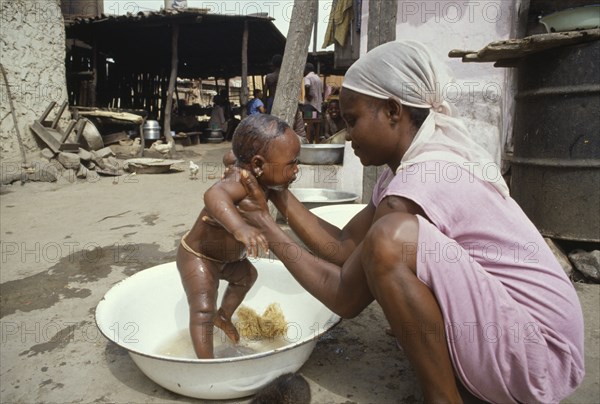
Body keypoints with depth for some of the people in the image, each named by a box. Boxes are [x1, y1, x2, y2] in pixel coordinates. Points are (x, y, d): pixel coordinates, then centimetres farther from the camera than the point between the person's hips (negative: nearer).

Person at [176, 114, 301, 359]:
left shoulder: (251, 172, -11)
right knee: (203, 309, -16)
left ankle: (223, 316, 48)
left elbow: (230, 158, 11)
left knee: (247, 275, 28)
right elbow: (214, 195, -64)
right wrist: (239, 227, -79)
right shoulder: (242, 183, -39)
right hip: (197, 257, -9)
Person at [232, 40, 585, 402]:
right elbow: (344, 247, 3)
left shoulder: (422, 180, -24)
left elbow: (345, 299, -17)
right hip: (506, 328, 10)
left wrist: (268, 227, -9)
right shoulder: (409, 167, 5)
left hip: (543, 352, -9)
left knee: (390, 238, -29)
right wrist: (278, 194, 3)